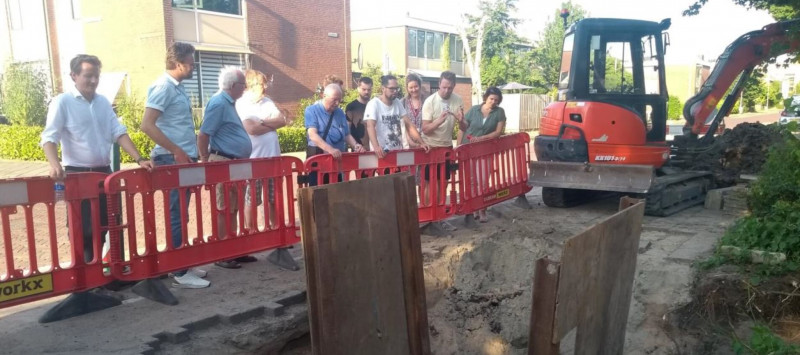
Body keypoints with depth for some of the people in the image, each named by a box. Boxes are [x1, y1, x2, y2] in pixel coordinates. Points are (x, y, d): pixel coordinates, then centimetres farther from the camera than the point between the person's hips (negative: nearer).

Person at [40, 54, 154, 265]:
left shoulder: (103, 102, 10)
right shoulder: (62, 102, -6)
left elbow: (119, 133, 6)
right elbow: (49, 137, -14)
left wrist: (139, 160, -7)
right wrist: (55, 165, -33)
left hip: (105, 173, 5)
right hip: (78, 175, -5)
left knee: (111, 225, 12)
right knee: (85, 230, 0)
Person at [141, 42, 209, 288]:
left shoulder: (177, 88, 15)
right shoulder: (163, 87, -13)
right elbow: (147, 125, -21)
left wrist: (189, 153, 15)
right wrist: (177, 151, -21)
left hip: (183, 159, 9)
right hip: (172, 160, -9)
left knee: (181, 215, 13)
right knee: (177, 216, -5)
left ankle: (183, 265, 22)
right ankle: (179, 273, 1)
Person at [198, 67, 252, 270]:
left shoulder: (228, 103, 15)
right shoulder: (218, 103, -14)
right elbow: (203, 135, -17)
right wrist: (205, 163, -11)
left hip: (235, 164, 10)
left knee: (233, 209, 13)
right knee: (223, 210, -4)